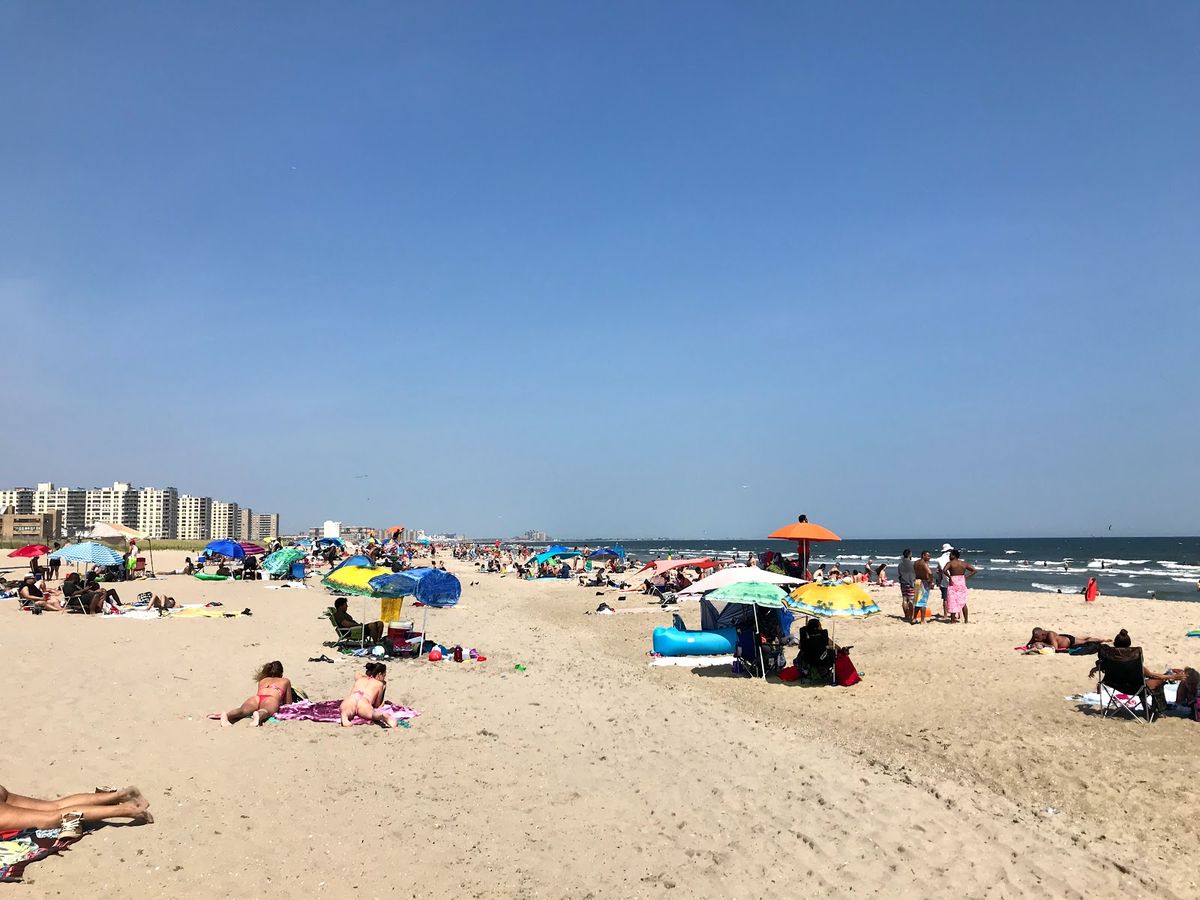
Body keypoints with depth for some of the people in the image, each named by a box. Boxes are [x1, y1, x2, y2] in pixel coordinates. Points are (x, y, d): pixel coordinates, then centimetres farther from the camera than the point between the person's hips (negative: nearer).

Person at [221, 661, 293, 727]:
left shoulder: (262, 680, 42)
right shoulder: (285, 681, 36)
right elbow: (288, 703, 37)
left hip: (256, 698, 3)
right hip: (272, 700, -3)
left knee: (243, 710, -27)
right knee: (267, 710, -36)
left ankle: (226, 715, -59)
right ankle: (259, 715, -72)